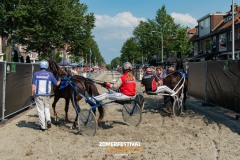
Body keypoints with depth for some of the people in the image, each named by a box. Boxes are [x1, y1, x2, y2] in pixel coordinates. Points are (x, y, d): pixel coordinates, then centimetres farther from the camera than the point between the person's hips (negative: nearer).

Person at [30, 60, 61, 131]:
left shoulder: (36, 74, -3)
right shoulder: (50, 74, -2)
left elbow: (33, 86, -4)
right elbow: (57, 83, 6)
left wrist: (32, 95, 3)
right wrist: (60, 80, 28)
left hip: (38, 95, -1)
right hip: (46, 95, 1)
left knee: (40, 110, 7)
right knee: (46, 107, 24)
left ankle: (43, 126, 10)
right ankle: (48, 120, 4)